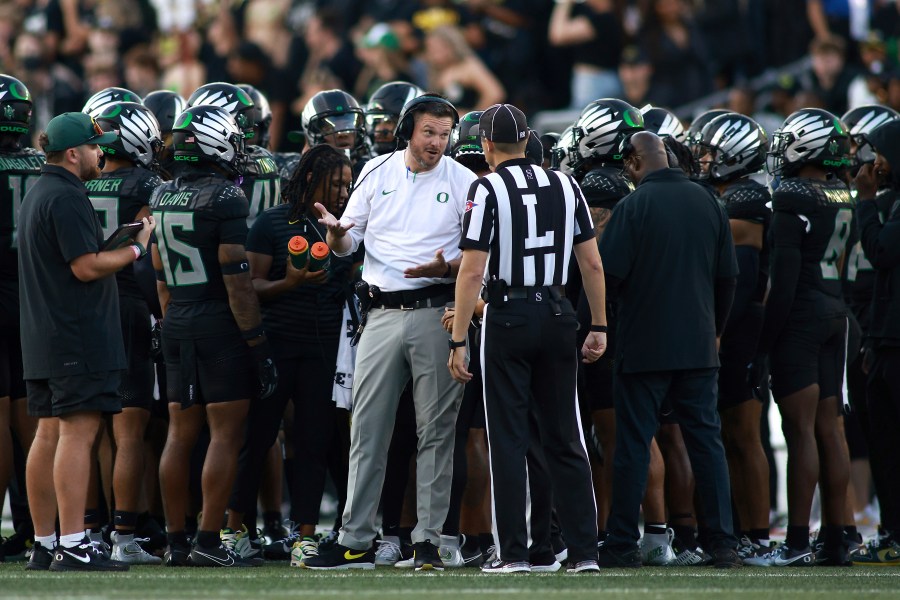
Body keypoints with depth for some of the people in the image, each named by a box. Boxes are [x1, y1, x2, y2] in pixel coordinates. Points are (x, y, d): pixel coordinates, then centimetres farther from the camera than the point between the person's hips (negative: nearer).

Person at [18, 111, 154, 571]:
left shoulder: (36, 194, 18)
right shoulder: (67, 198, -15)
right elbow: (87, 267, -18)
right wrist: (136, 248, -6)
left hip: (42, 338, 10)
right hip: (78, 338, -10)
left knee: (49, 436, 10)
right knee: (77, 434, -11)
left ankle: (44, 544, 12)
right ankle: (72, 546, -15)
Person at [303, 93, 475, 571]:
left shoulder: (462, 183, 1)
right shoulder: (378, 173, 9)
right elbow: (346, 245, 13)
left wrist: (446, 268, -18)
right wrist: (335, 231, -10)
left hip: (436, 311, -3)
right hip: (383, 312, 3)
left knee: (435, 430, -1)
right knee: (366, 430, 3)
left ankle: (428, 539, 4)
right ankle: (355, 541, 6)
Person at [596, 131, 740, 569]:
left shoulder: (634, 207, -12)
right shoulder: (707, 202, 5)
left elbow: (608, 274, -14)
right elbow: (727, 275, 12)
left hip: (645, 347, -4)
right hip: (699, 344, 5)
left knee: (633, 446, 1)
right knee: (707, 441, 7)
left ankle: (622, 545, 4)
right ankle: (724, 543, 4)